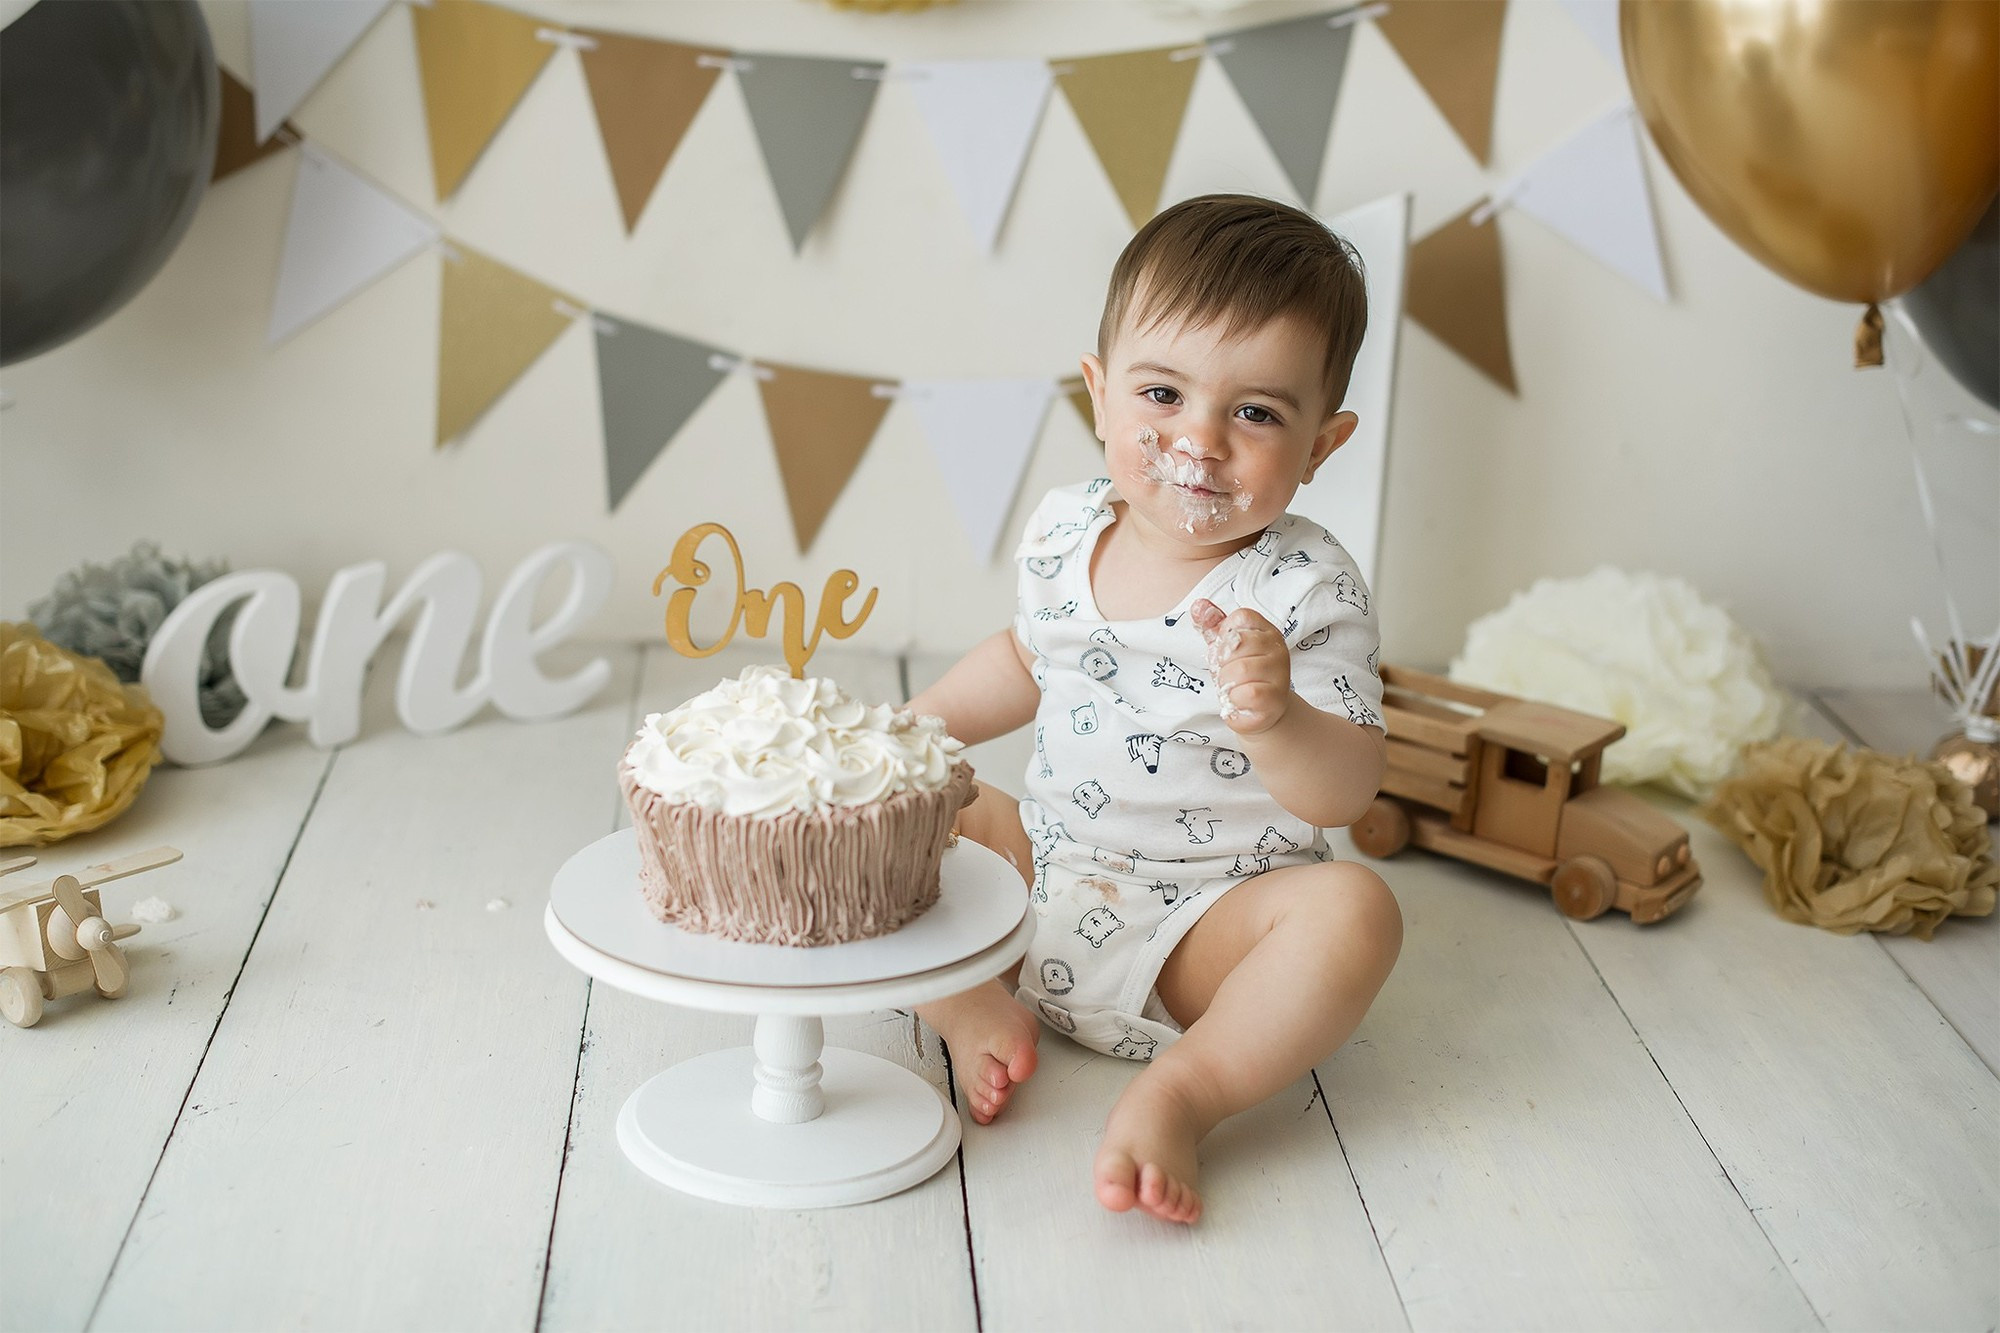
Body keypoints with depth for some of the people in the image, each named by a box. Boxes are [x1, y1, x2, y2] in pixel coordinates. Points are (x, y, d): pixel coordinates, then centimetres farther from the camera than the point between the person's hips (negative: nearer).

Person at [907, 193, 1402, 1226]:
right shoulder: (1065, 532, -2)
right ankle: (976, 1010, -10)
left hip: (1211, 920, -5)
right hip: (1045, 871, 5)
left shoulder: (1305, 591, -17)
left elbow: (1343, 797, -22)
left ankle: (1180, 1092, -25)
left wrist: (1275, 715, -42)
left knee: (1351, 910, -32)